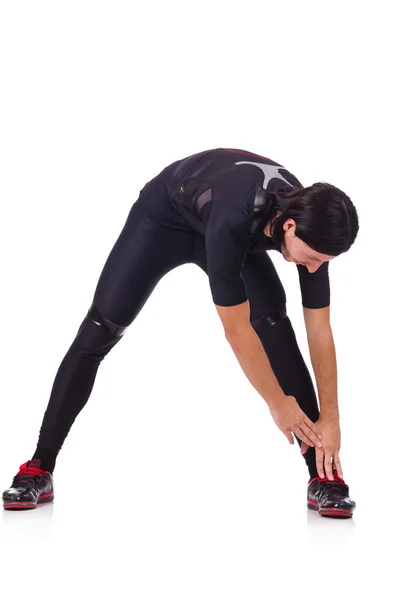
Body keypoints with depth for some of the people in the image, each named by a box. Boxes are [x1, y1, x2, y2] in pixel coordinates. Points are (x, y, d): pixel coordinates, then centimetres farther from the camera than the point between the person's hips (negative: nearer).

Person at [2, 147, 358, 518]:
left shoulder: (313, 226, -29)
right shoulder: (234, 221, -47)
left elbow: (319, 330, -21)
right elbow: (237, 331, -38)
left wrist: (330, 419, -20)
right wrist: (278, 404, -29)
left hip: (243, 223, 4)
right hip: (165, 215, -3)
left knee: (275, 325, -18)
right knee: (100, 329, -7)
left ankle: (322, 475, -13)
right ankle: (39, 469, 1)